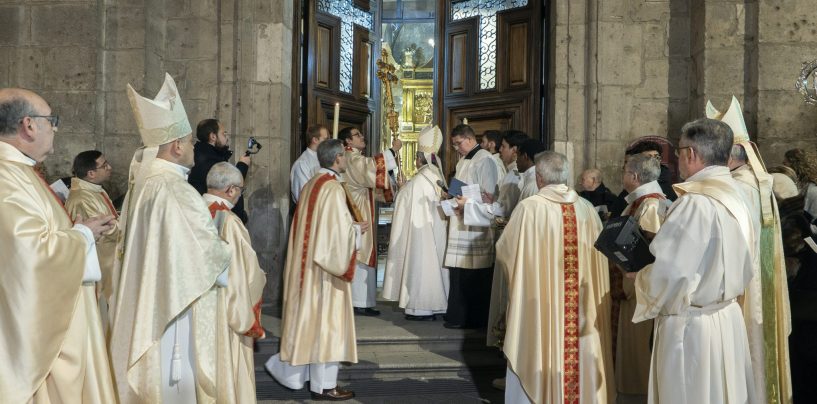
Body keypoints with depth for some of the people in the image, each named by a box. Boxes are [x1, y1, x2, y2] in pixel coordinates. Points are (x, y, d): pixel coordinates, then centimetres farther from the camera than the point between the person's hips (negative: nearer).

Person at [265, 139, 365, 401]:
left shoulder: (312, 185, 10)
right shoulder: (332, 188, -17)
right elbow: (338, 231, -22)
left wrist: (350, 226, 16)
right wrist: (358, 229, -4)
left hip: (309, 261, 9)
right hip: (325, 265, -9)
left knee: (310, 318, 17)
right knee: (326, 320, -1)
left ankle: (289, 369, 19)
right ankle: (323, 385, 8)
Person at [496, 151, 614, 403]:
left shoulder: (529, 208, -12)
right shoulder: (587, 209, -1)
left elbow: (504, 251, -2)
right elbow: (599, 258, 7)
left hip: (540, 305, -3)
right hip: (585, 309, 4)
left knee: (539, 355, 8)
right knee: (582, 348, 15)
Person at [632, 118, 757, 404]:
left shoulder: (695, 203, -21)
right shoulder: (734, 197, 5)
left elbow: (669, 275, -23)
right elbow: (711, 265, 9)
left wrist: (638, 276, -5)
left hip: (691, 326, -8)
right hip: (728, 318, 8)